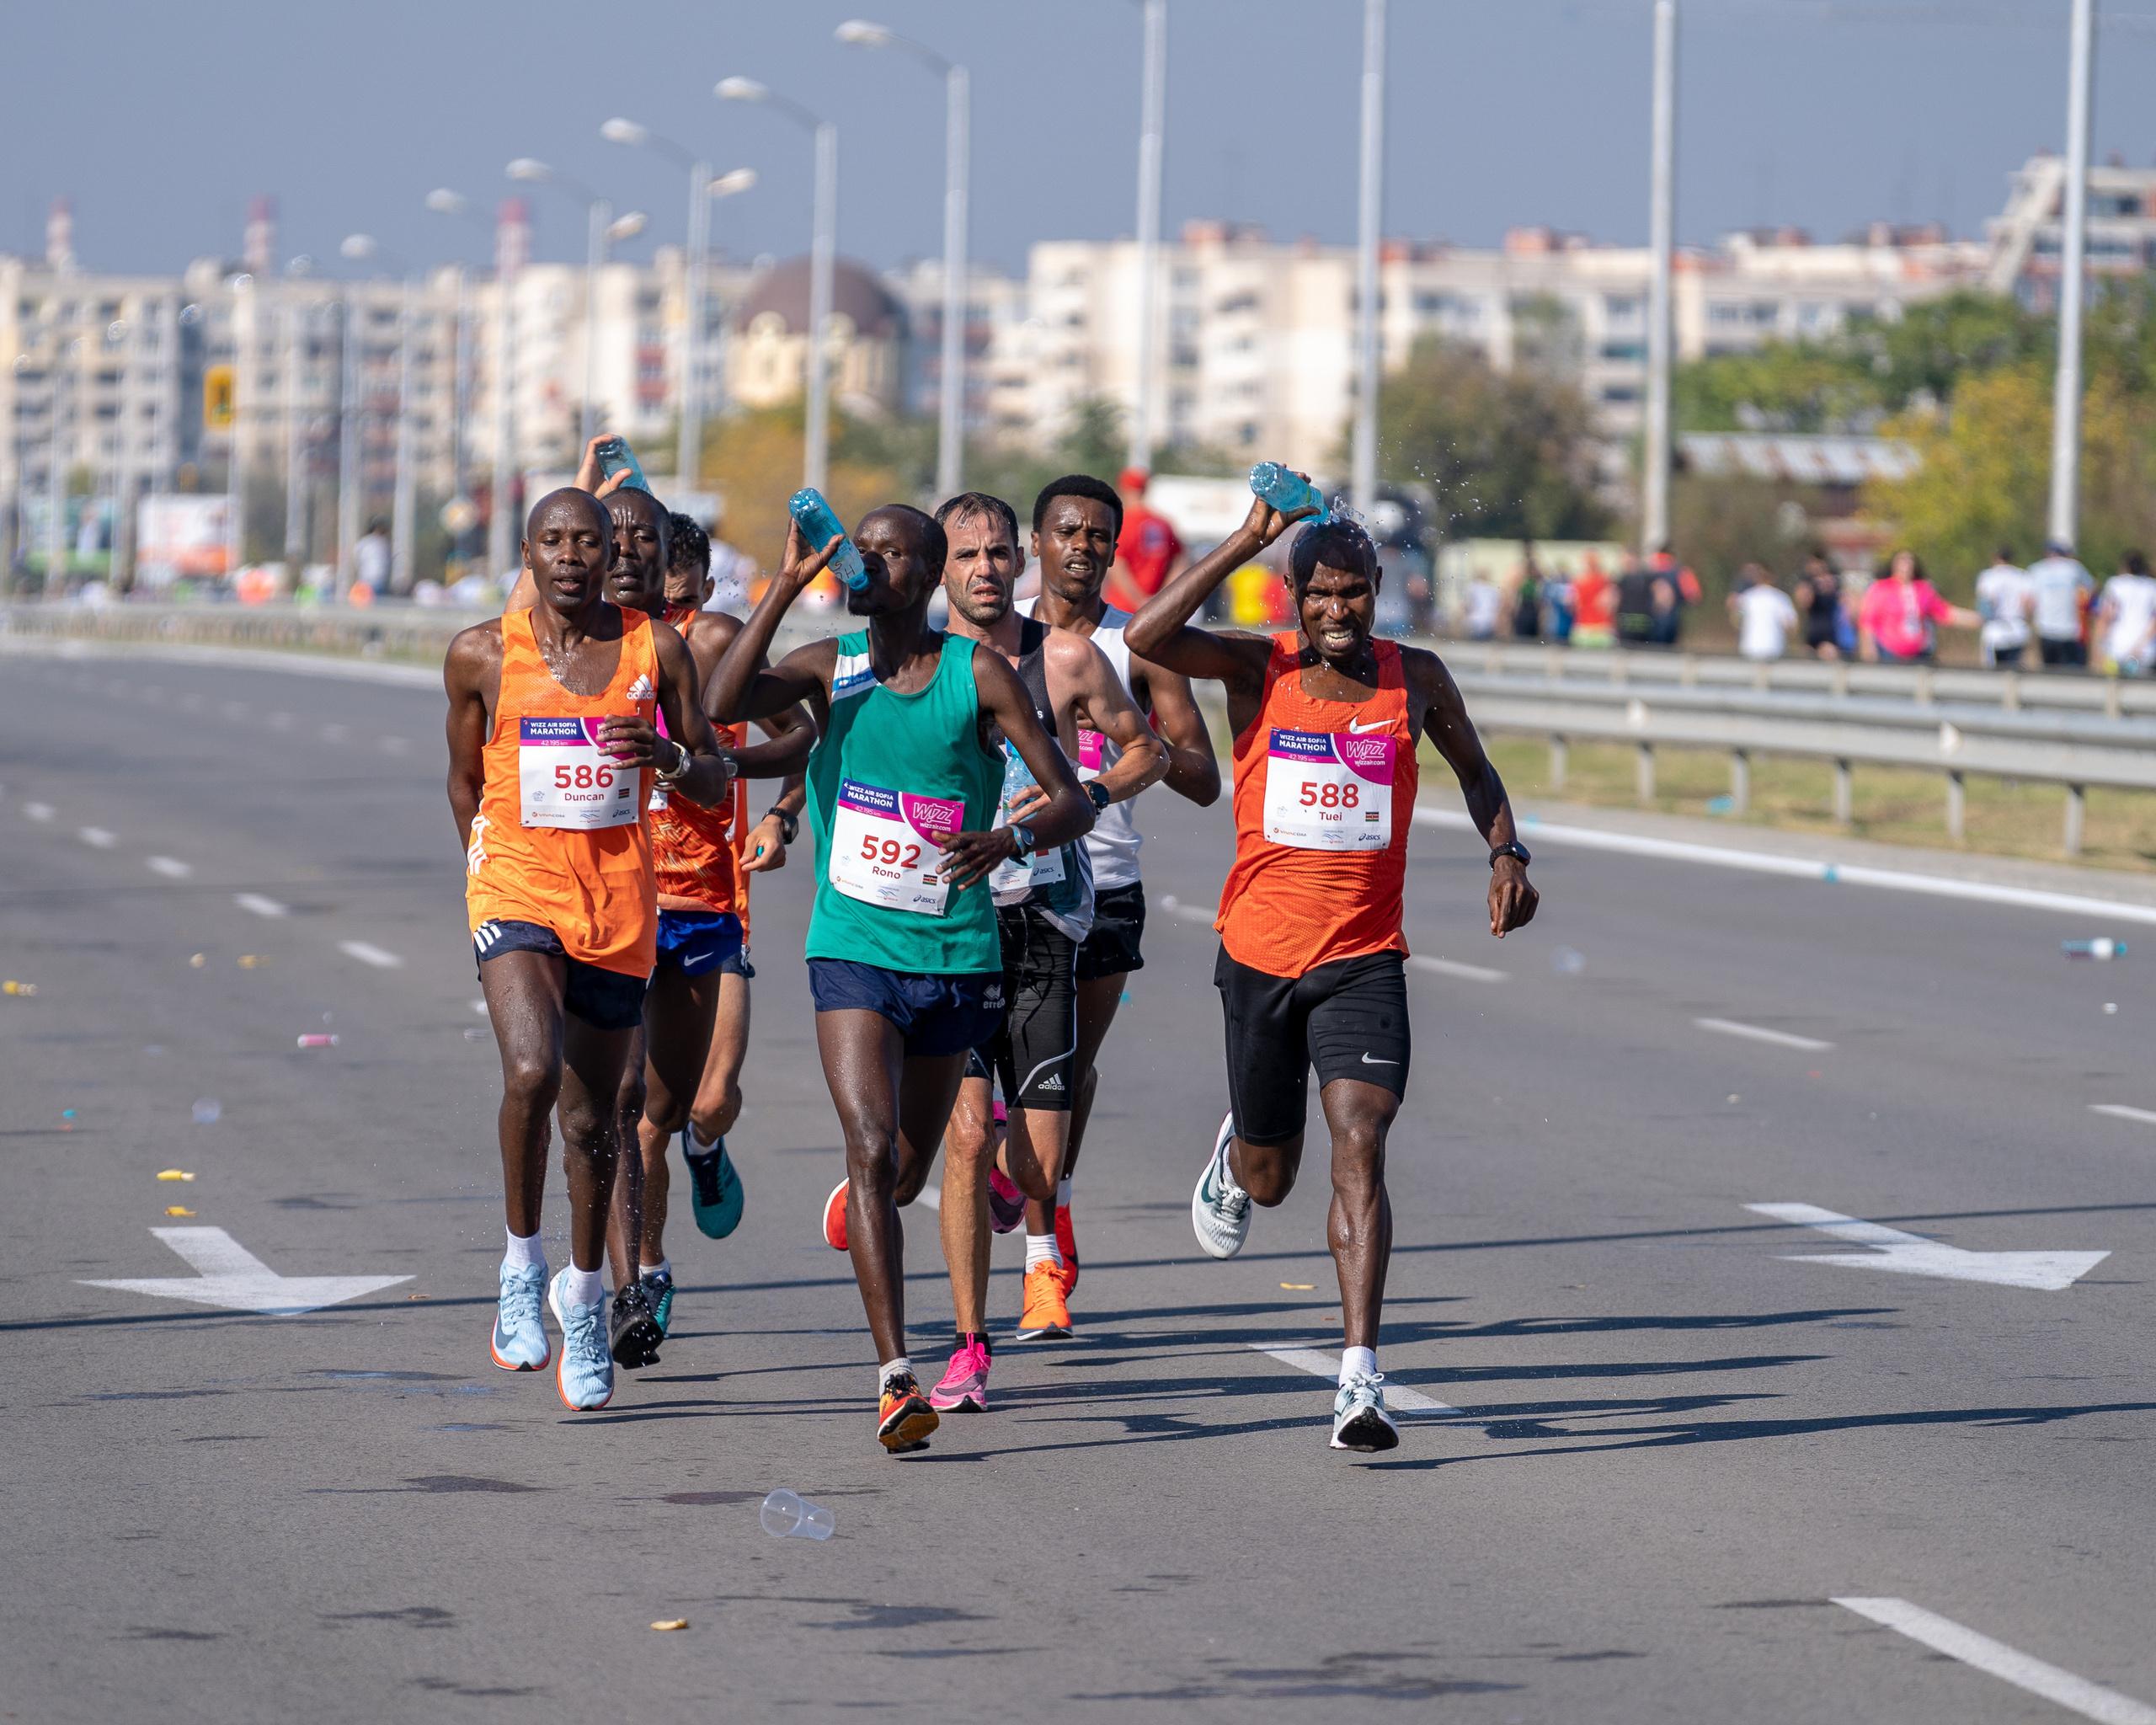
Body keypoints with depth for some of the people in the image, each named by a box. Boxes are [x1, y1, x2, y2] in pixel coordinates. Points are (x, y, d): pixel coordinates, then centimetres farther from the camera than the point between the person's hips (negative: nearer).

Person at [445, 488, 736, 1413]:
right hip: (516, 890, -2)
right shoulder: (482, 655, -1)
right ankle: (521, 1266, -7)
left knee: (593, 1118, 11)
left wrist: (670, 756, -15)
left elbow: (716, 781, 6)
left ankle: (585, 1295, 34)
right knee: (532, 1071, -27)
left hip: (618, 904, 2)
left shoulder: (657, 649, 1)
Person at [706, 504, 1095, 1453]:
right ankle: (895, 1377, -20)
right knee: (872, 1152, -18)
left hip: (956, 956, 0)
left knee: (905, 1173, 14)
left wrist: (1011, 838, -26)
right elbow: (723, 704, -17)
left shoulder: (978, 675, -4)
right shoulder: (829, 667, 1)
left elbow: (1074, 802, -5)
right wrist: (787, 584, -20)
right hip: (852, 949, 0)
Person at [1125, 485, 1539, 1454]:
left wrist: (1506, 853, 0)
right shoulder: (1257, 670, -5)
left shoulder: (1416, 681, 1)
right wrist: (1250, 541, -25)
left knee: (1360, 1151, -18)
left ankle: (1361, 1379, -21)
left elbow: (1474, 770, 18)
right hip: (1260, 950, 1)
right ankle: (1236, 1152, 55)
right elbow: (1148, 638, -23)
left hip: (1365, 962, 0)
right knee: (1269, 1179, 15)